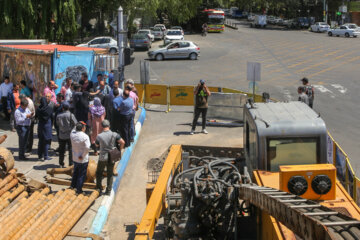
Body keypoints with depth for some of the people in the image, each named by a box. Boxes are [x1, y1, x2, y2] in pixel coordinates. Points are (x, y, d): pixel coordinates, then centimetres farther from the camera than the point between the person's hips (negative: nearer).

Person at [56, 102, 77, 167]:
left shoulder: (58, 116, -6)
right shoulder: (71, 115, -15)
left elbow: (57, 124, 8)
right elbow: (75, 124, -9)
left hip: (61, 135, 3)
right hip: (70, 135, -3)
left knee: (61, 149, 14)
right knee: (71, 149, 5)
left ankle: (61, 164, 22)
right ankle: (71, 164, 3)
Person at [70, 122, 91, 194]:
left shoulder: (72, 134, -7)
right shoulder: (85, 136, -23)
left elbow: (74, 129, 18)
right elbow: (87, 148, -31)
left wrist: (77, 125, 6)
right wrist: (83, 156, -19)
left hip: (75, 158, 6)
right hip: (83, 160, -6)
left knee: (75, 173, 24)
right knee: (82, 175, 8)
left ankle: (73, 186, 37)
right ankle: (79, 189, 14)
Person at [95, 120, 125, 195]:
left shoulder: (99, 136, -12)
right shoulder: (114, 135, -10)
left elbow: (97, 145, 5)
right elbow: (122, 142, -12)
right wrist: (119, 150, 4)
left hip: (102, 158, -2)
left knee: (99, 173, 19)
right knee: (110, 174, 14)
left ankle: (98, 188, 19)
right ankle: (108, 191, 17)